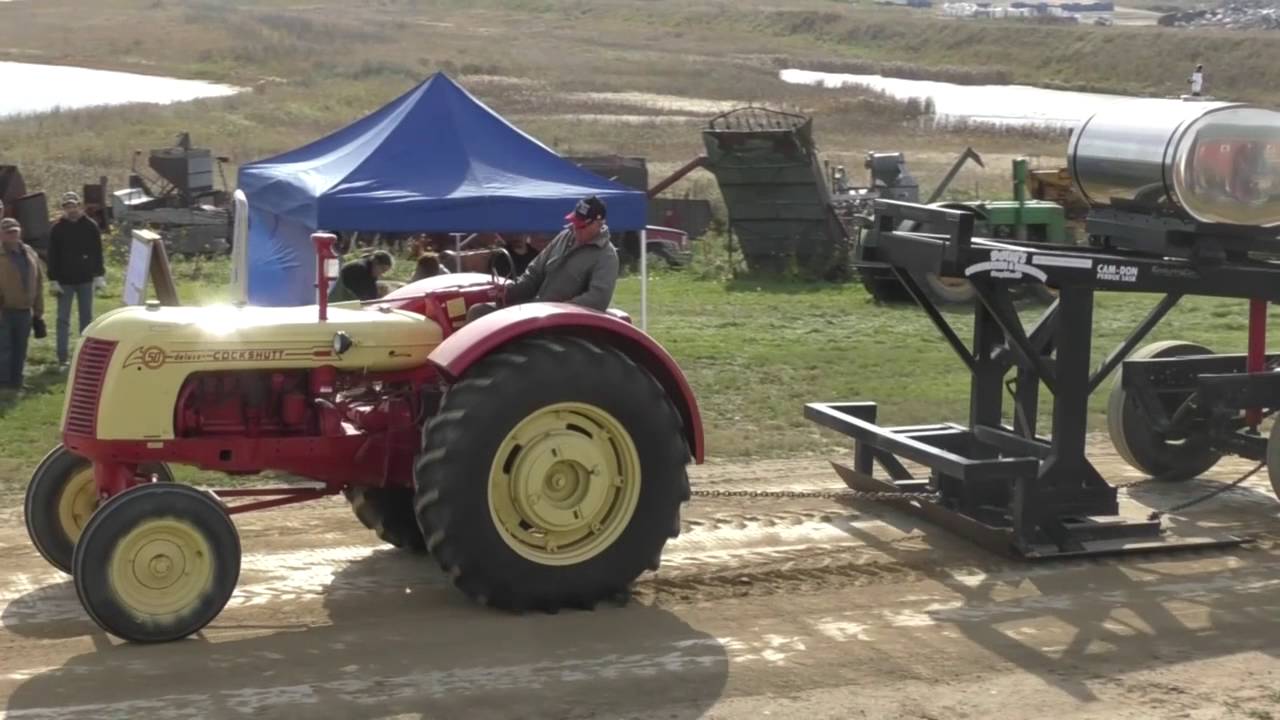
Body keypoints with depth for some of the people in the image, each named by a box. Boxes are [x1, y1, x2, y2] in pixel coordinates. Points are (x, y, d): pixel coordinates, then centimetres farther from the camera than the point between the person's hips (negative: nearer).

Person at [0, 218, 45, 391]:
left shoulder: (31, 255, 11)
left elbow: (38, 284, 16)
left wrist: (38, 312, 14)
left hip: (25, 312, 6)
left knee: (20, 350, 10)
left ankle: (15, 382, 18)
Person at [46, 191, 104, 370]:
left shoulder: (90, 226, -1)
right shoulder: (57, 229, -3)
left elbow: (98, 253, 2)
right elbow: (53, 257, -2)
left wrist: (99, 276, -3)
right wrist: (53, 281, -7)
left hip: (86, 280, 1)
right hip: (65, 281, -1)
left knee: (87, 318, 9)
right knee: (63, 319, 0)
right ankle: (63, 358, 2)